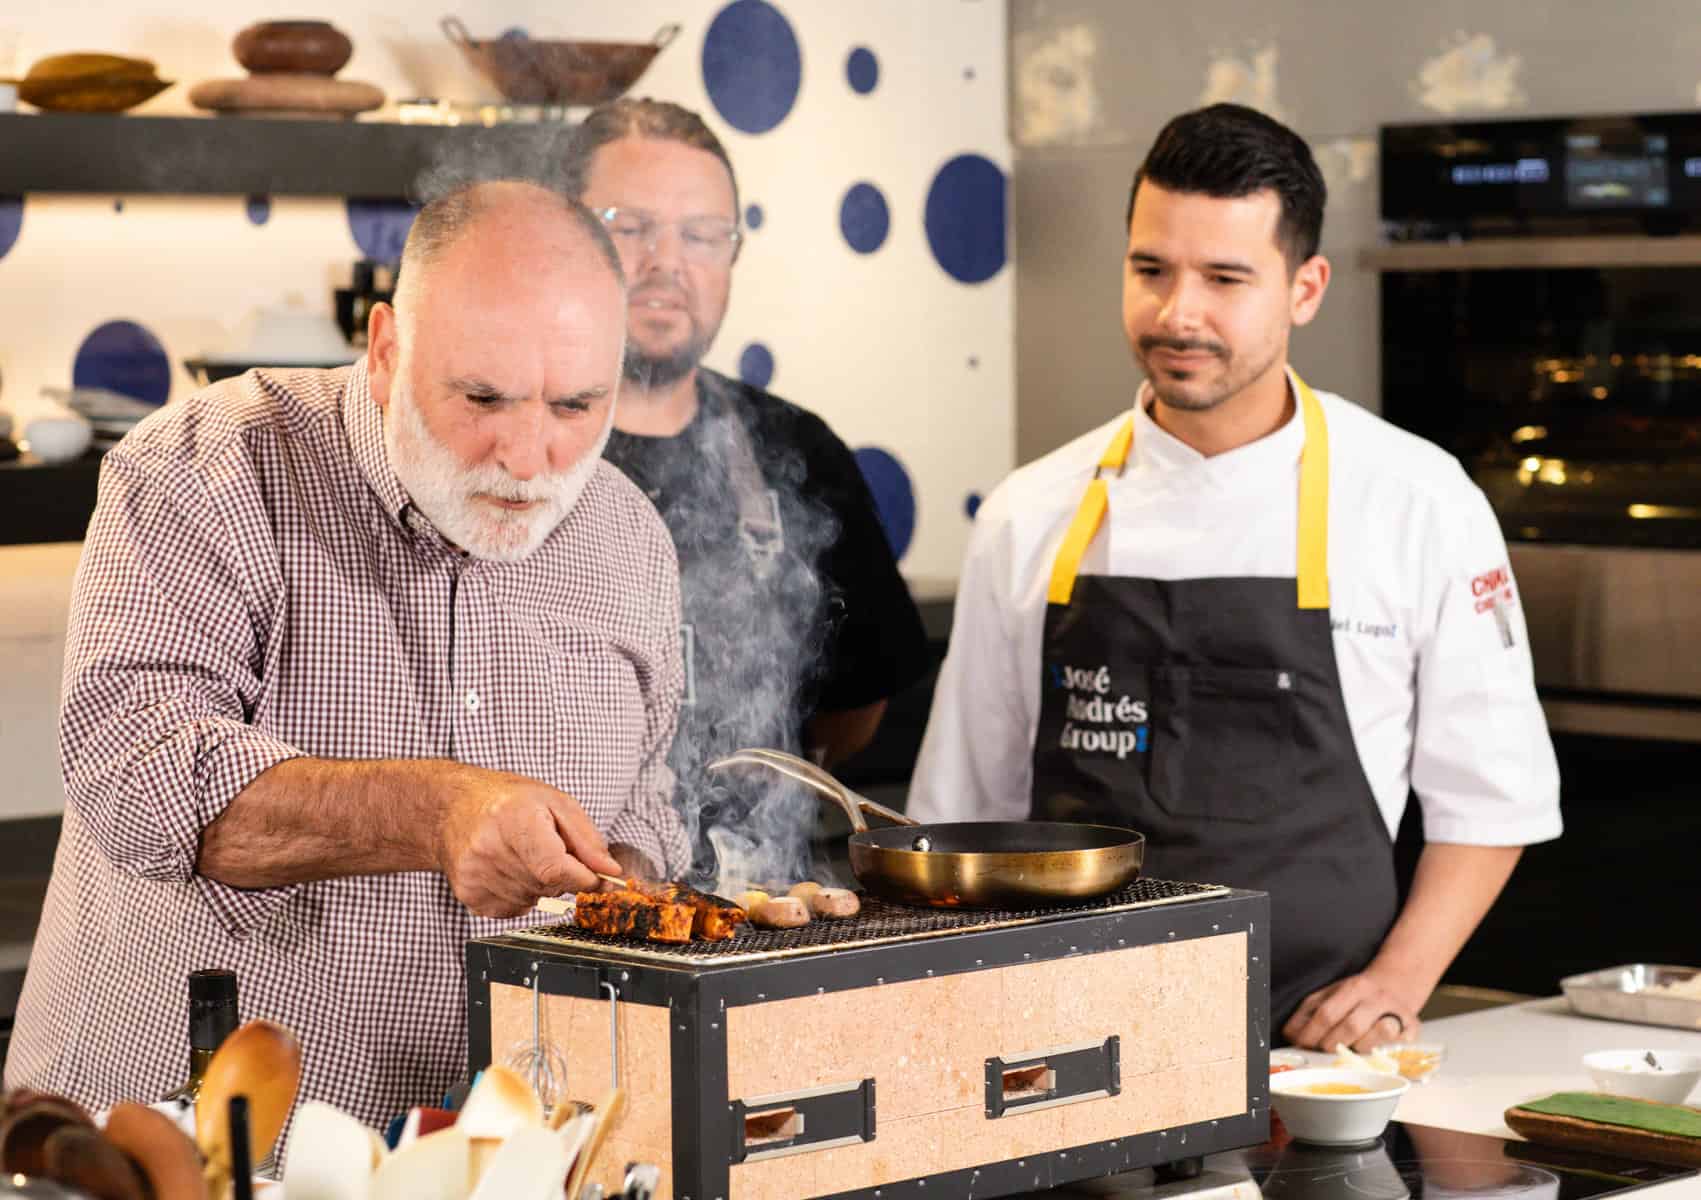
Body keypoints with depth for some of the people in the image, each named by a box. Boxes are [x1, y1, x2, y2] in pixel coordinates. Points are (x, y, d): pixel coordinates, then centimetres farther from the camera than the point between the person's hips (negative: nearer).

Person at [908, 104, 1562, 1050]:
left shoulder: (1421, 502, 2)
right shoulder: (1029, 518, 7)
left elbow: (1491, 792, 8)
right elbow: (967, 807, 13)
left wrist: (1398, 984, -3)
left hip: (1311, 1040, -1)